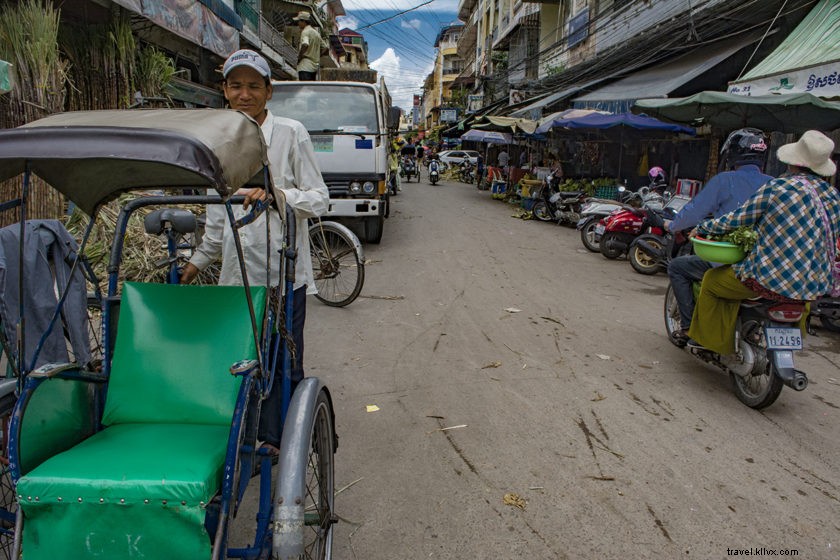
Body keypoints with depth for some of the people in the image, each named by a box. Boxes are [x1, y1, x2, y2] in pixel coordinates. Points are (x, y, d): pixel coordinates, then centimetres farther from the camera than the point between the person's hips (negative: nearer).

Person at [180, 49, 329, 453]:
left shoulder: (291, 133, -4)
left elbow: (320, 200, -7)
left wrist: (278, 194, -25)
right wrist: (199, 260, 25)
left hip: (283, 271, -4)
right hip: (237, 270, 5)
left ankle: (281, 442, 16)